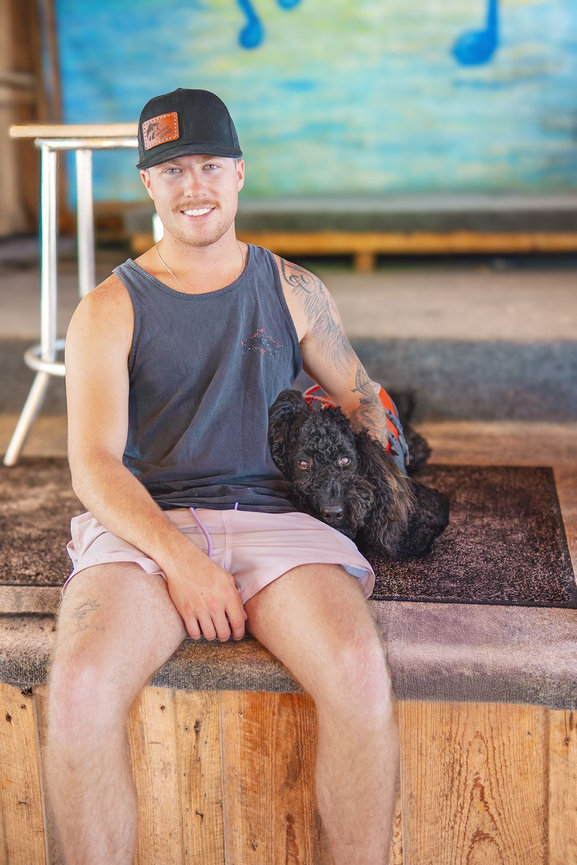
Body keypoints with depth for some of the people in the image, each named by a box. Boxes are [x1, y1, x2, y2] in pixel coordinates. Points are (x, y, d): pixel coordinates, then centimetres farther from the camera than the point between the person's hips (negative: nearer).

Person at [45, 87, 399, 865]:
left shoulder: (292, 291, 17)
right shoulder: (109, 310, 9)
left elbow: (362, 398, 25)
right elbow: (93, 463, -2)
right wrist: (179, 556, -18)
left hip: (272, 518, 1)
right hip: (143, 525, -1)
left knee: (360, 673, -30)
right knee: (79, 689, -32)